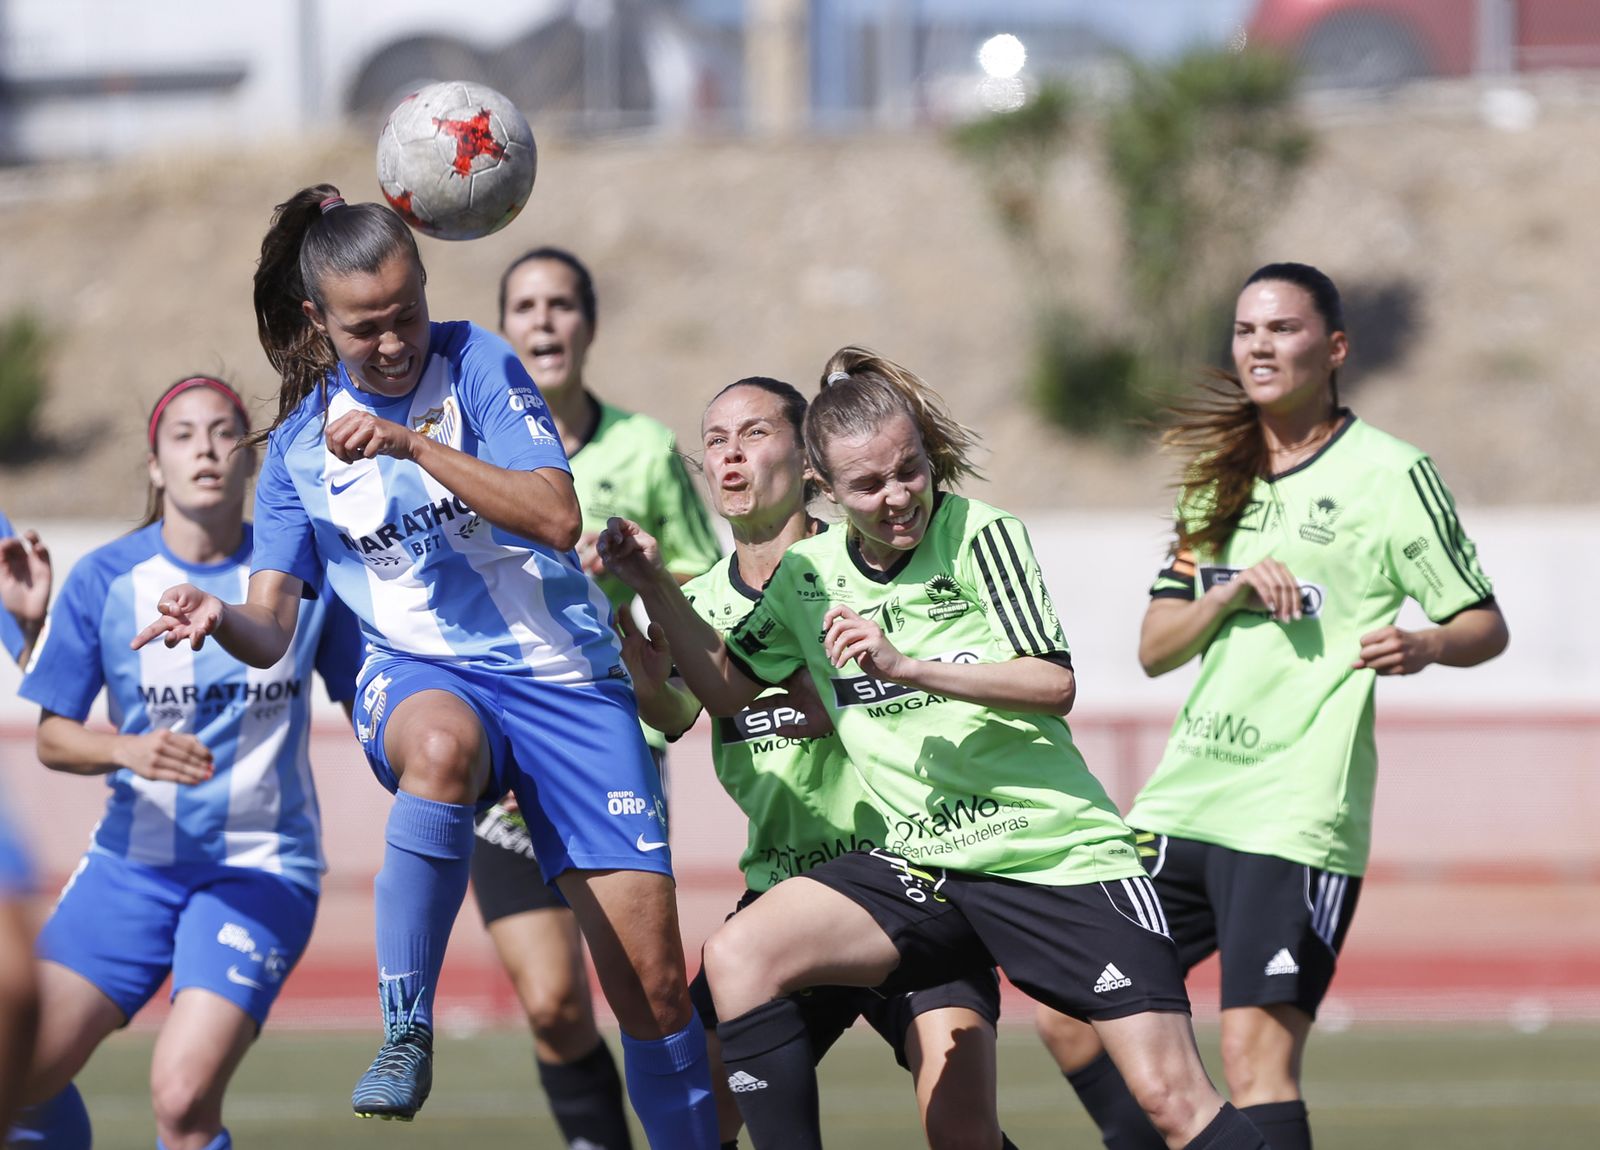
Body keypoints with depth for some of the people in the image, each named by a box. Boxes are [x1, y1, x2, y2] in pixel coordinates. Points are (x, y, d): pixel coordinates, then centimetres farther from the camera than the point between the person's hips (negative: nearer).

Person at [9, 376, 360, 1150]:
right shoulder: (104, 581, -3)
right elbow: (52, 737, 0)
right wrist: (129, 751, -20)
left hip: (261, 868, -2)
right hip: (132, 860, 2)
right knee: (19, 1070, -10)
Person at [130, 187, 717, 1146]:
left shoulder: (474, 362, -3)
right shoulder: (300, 446, 5)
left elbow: (557, 518, -15)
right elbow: (271, 632, 4)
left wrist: (412, 444, -22)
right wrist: (217, 618, -20)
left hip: (562, 672, 0)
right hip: (421, 676, 0)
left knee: (654, 982, -7)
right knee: (443, 745, -40)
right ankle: (407, 1033, -33)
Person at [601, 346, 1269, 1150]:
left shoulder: (979, 535, -9)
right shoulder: (810, 575, 6)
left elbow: (1055, 686, -15)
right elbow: (728, 687, 21)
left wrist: (906, 666, -24)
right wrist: (654, 587, 7)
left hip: (1060, 857, -5)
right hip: (924, 866, 5)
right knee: (740, 954, -15)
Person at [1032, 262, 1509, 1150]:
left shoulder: (1390, 475, -3)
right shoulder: (1219, 479, 15)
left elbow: (1486, 625, 0)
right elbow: (1155, 649, 13)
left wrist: (1423, 646, -22)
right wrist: (1231, 591, -6)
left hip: (1297, 818, -7)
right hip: (1184, 801, 7)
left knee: (1255, 1050, -17)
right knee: (1070, 1017, 8)